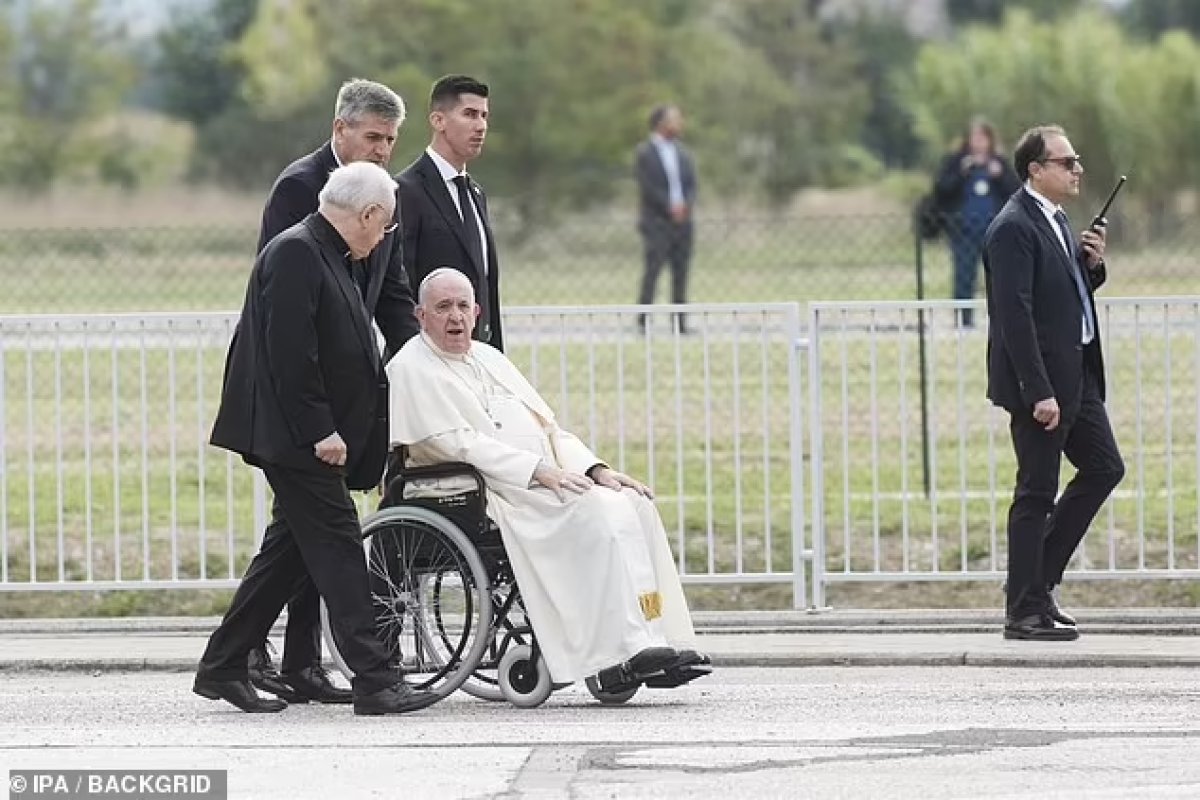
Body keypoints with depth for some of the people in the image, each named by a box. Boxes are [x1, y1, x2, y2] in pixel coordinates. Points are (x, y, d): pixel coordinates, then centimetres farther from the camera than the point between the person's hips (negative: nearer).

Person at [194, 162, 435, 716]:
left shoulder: (327, 257, 16)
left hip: (314, 436, 10)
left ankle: (221, 668, 18)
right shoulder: (295, 253, -15)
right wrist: (320, 431, -21)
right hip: (295, 438, -10)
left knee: (287, 554, 12)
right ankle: (373, 681, -9)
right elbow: (290, 353, -22)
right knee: (337, 551, -9)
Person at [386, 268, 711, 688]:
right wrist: (538, 470, -20)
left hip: (550, 478, 8)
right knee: (599, 510, -28)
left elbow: (548, 426, 20)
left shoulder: (488, 358, 23)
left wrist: (595, 469, 2)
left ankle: (668, 641, -22)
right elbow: (459, 445, -13)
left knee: (635, 504, -15)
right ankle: (627, 648, -33)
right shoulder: (411, 370, -1)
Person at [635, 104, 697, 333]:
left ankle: (679, 322, 5)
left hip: (682, 219, 6)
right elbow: (649, 187, -11)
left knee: (681, 272, 3)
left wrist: (686, 205, -7)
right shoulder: (645, 153, -4)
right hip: (657, 222, -6)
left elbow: (691, 184, 12)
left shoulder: (682, 153, 15)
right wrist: (670, 207, -16)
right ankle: (643, 320, -9)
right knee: (652, 269, -10)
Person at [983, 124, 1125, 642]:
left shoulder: (1055, 221, 13)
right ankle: (1026, 611, 5)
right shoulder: (1013, 229, -17)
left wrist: (1091, 264, 2)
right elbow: (1015, 315, -23)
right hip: (1040, 382, -9)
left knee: (1104, 468, 13)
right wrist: (1039, 393, -25)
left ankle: (1042, 574, 22)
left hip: (1075, 375, 9)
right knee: (1036, 493, -2)